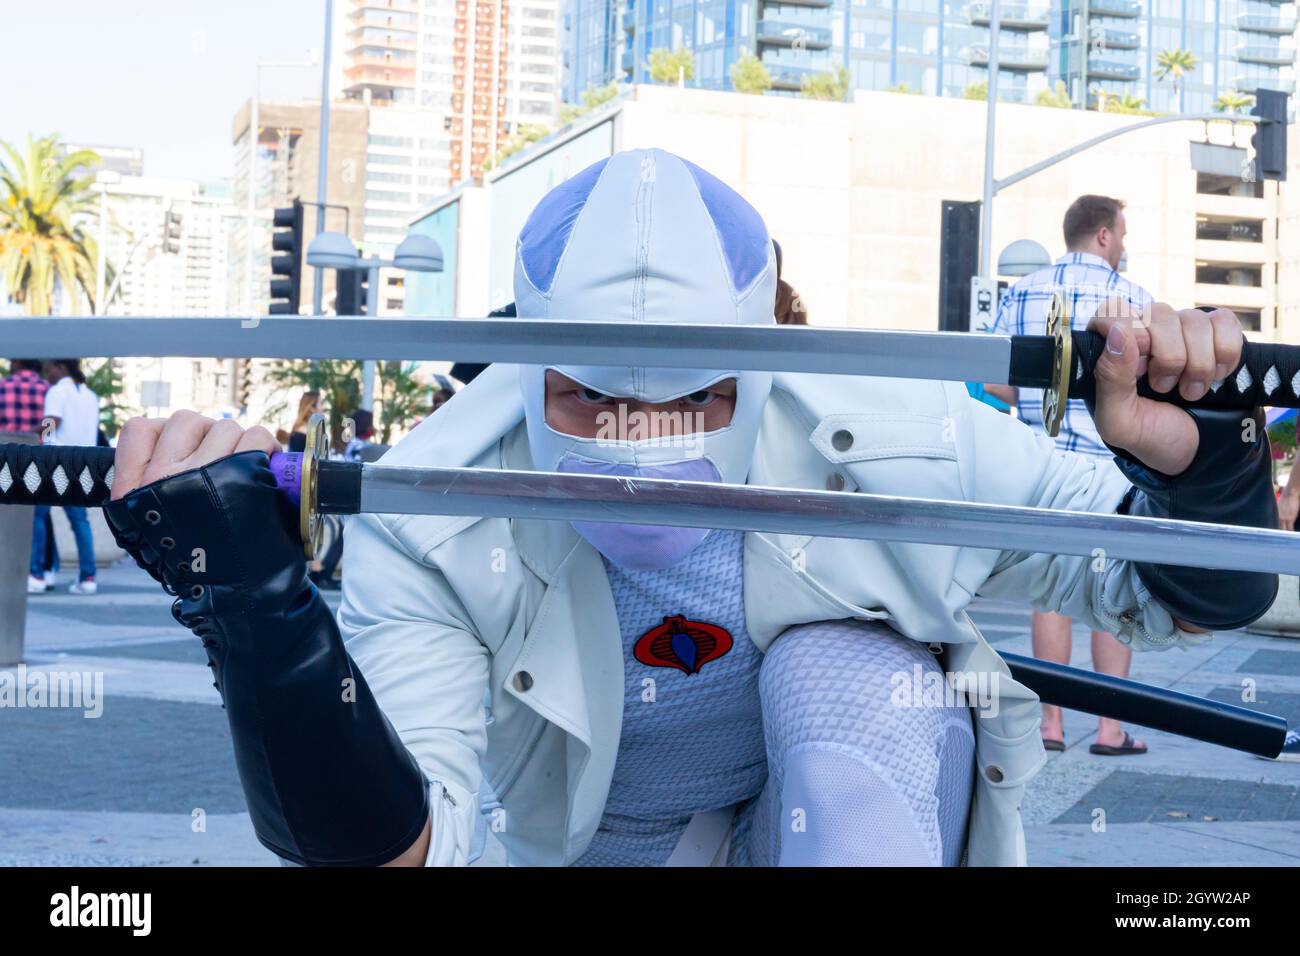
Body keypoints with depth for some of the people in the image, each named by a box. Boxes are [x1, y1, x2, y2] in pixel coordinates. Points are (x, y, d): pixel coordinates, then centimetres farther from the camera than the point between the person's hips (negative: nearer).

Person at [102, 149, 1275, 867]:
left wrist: (1188, 454, -45)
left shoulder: (898, 449, -31)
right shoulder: (435, 529, -31)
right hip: (618, 832, 3)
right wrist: (253, 604, -53)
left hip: (865, 794, -2)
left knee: (830, 671, -33)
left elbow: (1192, 598, -20)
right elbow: (395, 844, -37)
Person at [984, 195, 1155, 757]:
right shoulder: (1130, 297, -4)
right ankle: (1110, 728, 6)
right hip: (1112, 460, -3)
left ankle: (1051, 722, 10)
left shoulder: (1021, 293, 7)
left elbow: (993, 382, 4)